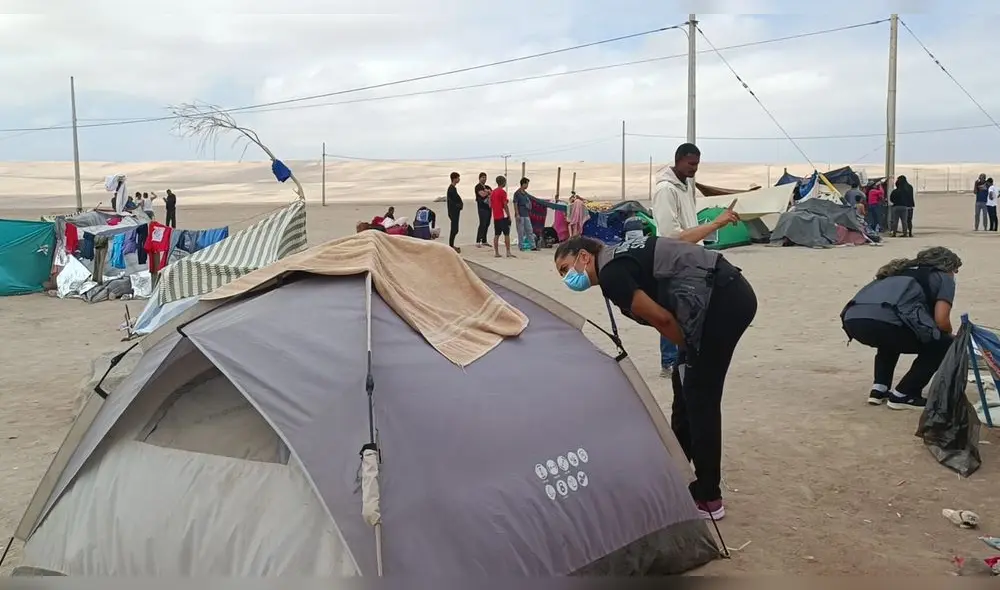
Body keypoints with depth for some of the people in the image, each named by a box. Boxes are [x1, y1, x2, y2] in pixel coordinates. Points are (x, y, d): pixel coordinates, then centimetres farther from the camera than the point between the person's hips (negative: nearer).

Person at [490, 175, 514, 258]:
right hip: (503, 216, -7)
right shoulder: (503, 192, -11)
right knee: (506, 234, -4)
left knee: (496, 235, 7)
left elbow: (490, 205, 15)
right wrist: (509, 216, -9)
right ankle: (508, 252, -6)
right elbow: (505, 205, -13)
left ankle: (496, 252, 6)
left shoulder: (492, 192, 12)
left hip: (495, 217, 7)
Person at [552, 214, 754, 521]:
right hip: (734, 292, 10)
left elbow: (661, 318, -10)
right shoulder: (625, 253, 18)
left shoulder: (610, 276, -8)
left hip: (719, 302, -10)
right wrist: (717, 222, 42)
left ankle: (707, 498, 5)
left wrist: (689, 348, 8)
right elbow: (683, 239, 27)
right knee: (688, 384, 18)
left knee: (699, 396, -2)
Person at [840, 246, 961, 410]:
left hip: (852, 320, 7)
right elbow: (941, 320, 8)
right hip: (885, 321, -7)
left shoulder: (904, 270, 39)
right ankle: (903, 395, 15)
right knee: (943, 345, 19)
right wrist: (949, 334, 30)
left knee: (891, 338, 40)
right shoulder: (944, 278, 22)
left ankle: (879, 389, 26)